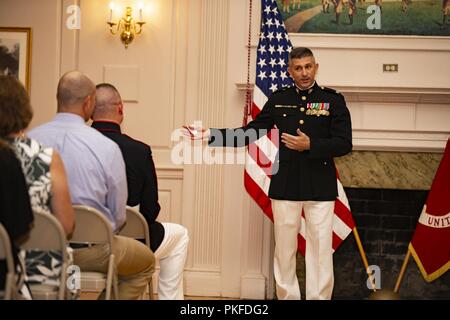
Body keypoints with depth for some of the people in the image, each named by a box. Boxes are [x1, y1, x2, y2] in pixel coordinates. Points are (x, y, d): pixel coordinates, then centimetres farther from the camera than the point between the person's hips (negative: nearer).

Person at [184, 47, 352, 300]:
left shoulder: (333, 100, 0)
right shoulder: (279, 99, 7)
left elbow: (344, 144, -6)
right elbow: (250, 132, 7)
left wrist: (310, 145, -18)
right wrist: (209, 135, -1)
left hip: (320, 187, -2)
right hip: (285, 185, 2)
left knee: (321, 250, 1)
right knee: (284, 249, 9)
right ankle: (287, 296, 21)